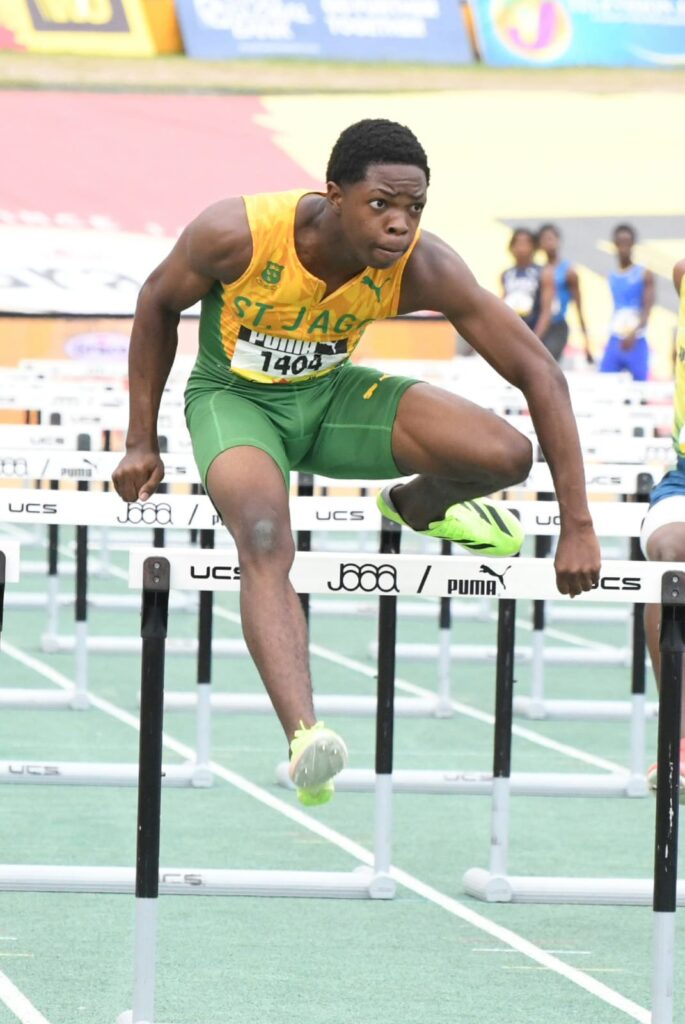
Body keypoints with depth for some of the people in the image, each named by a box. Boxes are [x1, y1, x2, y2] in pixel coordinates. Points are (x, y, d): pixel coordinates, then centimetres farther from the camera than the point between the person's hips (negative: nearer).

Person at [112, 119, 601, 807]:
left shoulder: (423, 270, -24)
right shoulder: (237, 234, -29)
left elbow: (540, 375, -20)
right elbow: (158, 303, -7)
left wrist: (577, 528, -23)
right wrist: (141, 443, -5)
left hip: (330, 394, 3)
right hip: (234, 397, -3)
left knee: (504, 454, -18)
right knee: (265, 542, -33)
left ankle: (416, 506, 19)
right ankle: (303, 736, -51)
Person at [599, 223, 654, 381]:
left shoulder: (644, 275, -3)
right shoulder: (612, 278, 12)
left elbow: (647, 309, -12)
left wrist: (634, 333, -28)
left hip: (637, 343, -5)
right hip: (615, 342, 5)